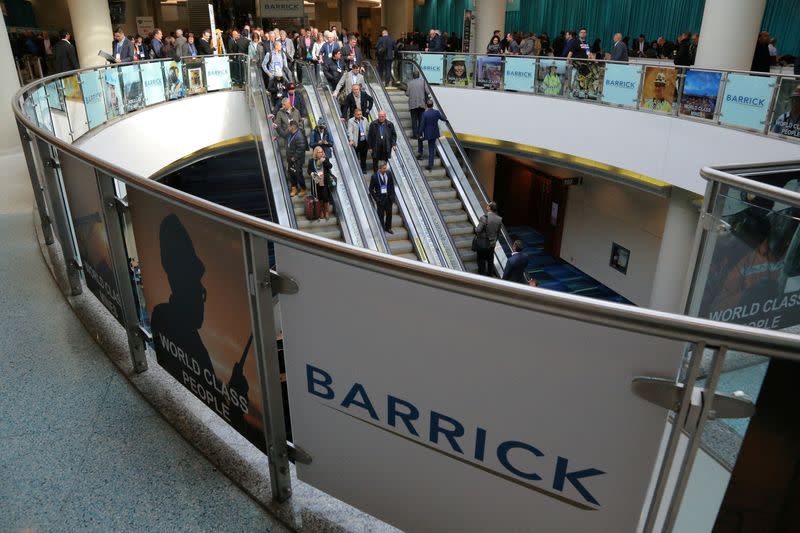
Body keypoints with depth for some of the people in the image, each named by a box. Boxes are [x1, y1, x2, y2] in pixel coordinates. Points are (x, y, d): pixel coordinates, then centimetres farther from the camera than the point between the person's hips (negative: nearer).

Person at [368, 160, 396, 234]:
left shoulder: (389, 173, -5)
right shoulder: (374, 176, -17)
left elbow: (392, 185, 8)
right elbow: (371, 189, -8)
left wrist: (392, 195, 2)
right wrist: (376, 199, -12)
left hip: (388, 197, 4)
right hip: (380, 199, -4)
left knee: (389, 213, 16)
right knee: (381, 215, 7)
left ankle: (388, 228, 37)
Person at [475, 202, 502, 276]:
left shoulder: (484, 217, -24)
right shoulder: (499, 219, -6)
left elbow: (478, 231, -22)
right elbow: (498, 232, 3)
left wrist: (475, 229, 1)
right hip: (492, 243, 5)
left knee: (481, 261, 9)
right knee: (490, 260, 19)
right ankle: (490, 274, 30)